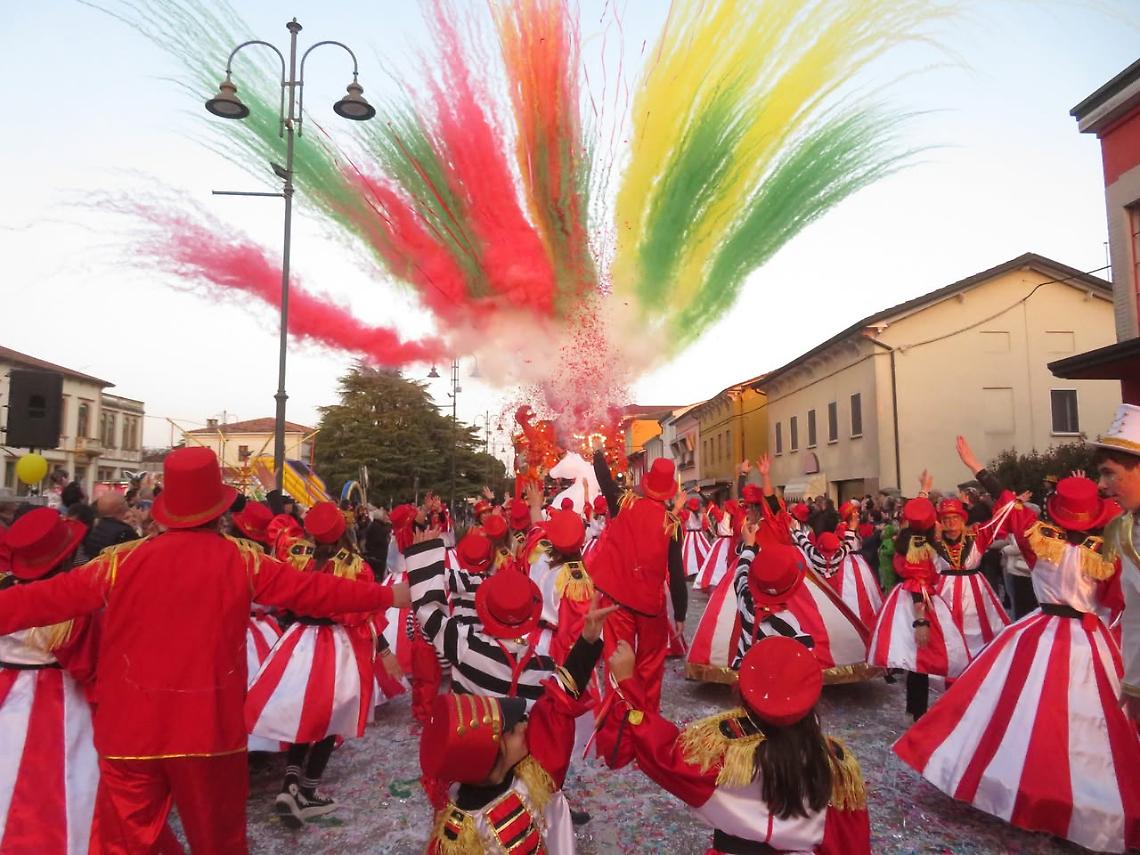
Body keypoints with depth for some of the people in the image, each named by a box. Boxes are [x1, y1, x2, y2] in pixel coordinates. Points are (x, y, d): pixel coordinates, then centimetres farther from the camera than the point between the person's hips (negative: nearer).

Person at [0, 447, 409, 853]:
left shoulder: (123, 560, -5)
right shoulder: (243, 562, -7)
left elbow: (46, 598, 1)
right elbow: (314, 590, -2)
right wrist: (387, 595, 8)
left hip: (131, 728, 1)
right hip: (211, 728, -1)